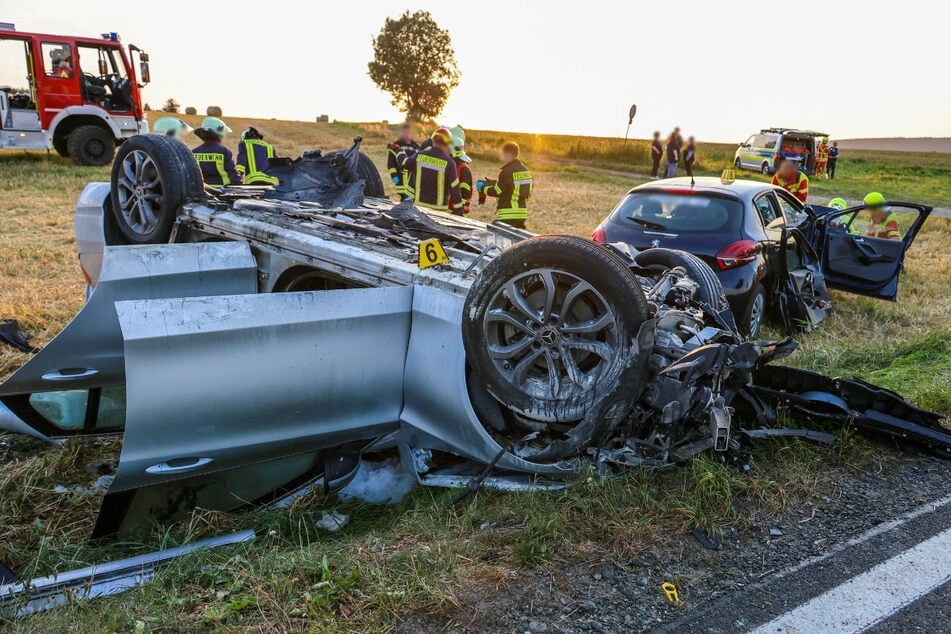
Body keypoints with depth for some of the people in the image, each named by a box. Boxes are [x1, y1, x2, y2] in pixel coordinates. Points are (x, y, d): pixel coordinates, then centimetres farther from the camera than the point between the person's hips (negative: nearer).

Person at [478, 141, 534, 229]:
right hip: (522, 213, 8)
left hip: (508, 215, -8)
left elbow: (497, 191, -12)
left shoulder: (507, 171, -14)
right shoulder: (525, 170, 11)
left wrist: (482, 187, 7)